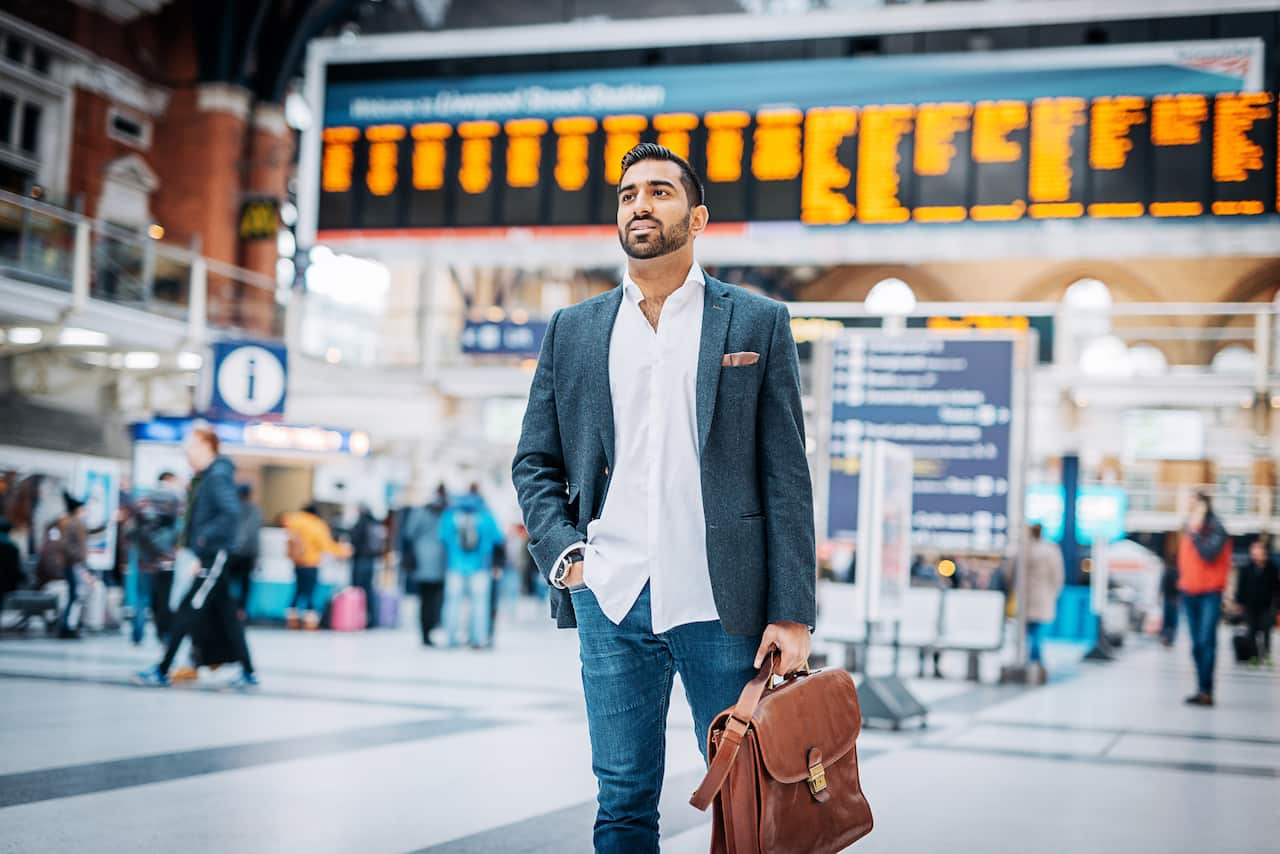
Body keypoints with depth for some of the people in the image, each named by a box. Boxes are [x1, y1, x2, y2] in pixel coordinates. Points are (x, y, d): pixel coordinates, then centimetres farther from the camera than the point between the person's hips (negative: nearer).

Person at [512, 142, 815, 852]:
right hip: (610, 603, 2)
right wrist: (562, 551, -1)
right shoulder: (571, 330, 12)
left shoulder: (757, 322, 5)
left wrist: (792, 612, -6)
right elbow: (534, 463, 16)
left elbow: (785, 475, 0)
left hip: (723, 605, -2)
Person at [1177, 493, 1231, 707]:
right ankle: (1203, 690, 11)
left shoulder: (1217, 530, -7)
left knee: (1206, 641, -14)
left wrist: (1195, 532, -17)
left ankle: (1205, 690, -16)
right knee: (1197, 644, 7)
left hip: (1210, 594, -7)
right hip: (1190, 593, 7)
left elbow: (1209, 554, -21)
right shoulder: (1188, 530, 14)